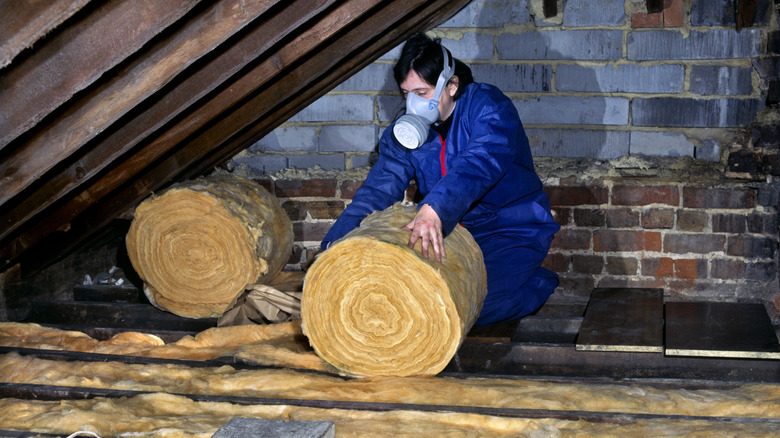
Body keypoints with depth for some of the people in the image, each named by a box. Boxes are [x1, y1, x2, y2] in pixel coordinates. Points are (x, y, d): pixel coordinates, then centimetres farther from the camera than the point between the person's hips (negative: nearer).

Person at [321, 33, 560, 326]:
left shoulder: (488, 107, -20)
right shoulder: (403, 132, -2)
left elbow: (480, 163, -40)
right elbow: (378, 190, -10)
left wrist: (434, 209, -59)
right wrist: (334, 244, -27)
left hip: (513, 229, -6)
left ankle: (539, 284, 5)